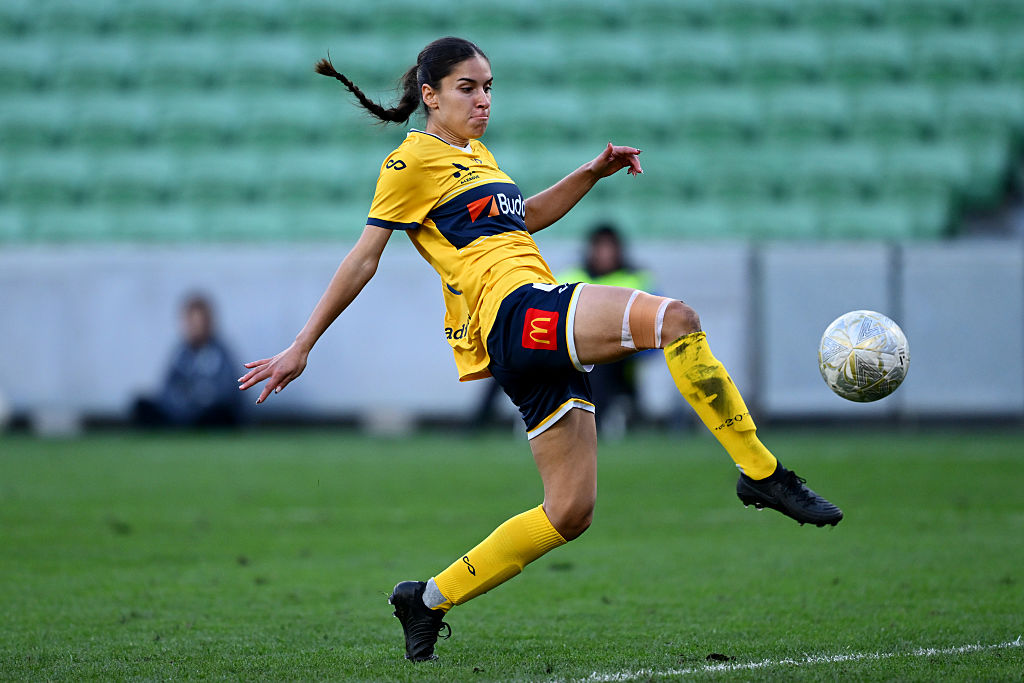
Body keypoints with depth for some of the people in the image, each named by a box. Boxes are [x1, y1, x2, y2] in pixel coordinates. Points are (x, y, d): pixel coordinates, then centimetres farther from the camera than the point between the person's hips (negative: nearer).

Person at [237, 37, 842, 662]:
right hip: (516, 310, -10)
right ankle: (763, 474, -30)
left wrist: (594, 172, 27)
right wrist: (301, 348, -1)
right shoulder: (413, 160, 1)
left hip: (542, 333, 10)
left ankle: (429, 600, 17)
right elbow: (363, 259, 0)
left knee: (570, 513, 6)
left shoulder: (476, 155, 27)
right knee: (673, 318, -30)